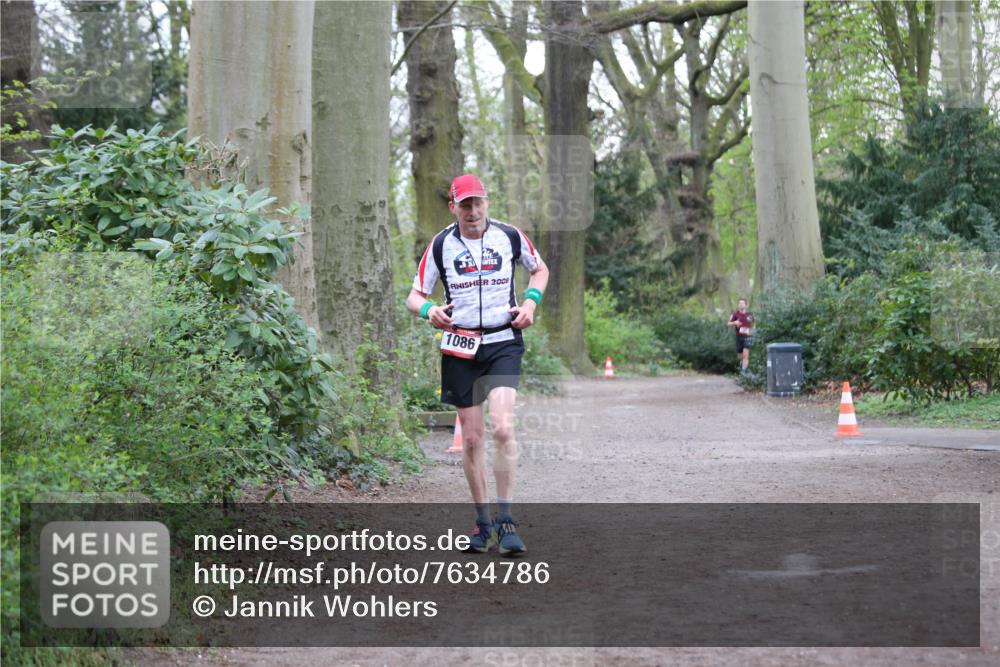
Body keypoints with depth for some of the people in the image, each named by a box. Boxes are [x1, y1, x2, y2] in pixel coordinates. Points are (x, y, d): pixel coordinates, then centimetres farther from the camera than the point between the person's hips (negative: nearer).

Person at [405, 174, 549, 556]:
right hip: (460, 347, 1)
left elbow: (540, 269, 19)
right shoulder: (440, 245, 1)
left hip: (504, 342, -1)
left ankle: (505, 520, -12)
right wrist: (430, 310, -18)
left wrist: (531, 301, 0)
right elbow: (414, 296, 5)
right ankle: (483, 523, 18)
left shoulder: (510, 236, 1)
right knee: (472, 437, 4)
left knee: (502, 427, -19)